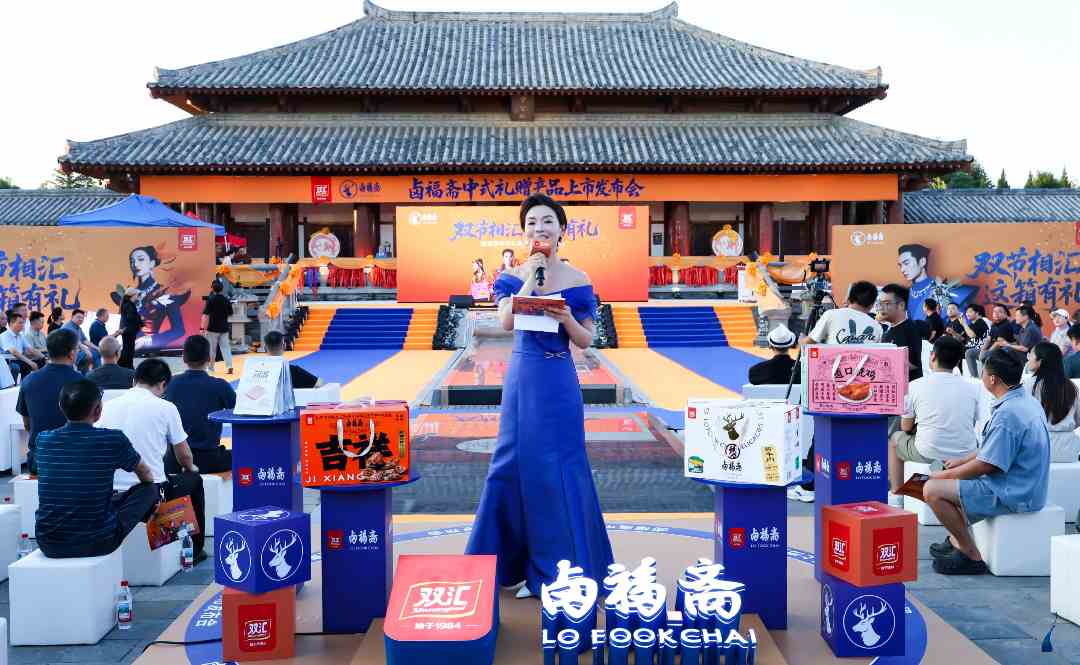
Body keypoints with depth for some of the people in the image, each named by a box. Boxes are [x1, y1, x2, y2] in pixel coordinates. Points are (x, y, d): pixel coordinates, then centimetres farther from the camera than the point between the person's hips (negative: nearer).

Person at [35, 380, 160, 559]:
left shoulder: (43, 440, -1)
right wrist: (150, 488, 33)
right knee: (149, 489, 16)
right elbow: (146, 475, 9)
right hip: (97, 542, -4)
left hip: (49, 545, 4)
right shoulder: (113, 440, -12)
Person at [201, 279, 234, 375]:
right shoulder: (226, 300, 1)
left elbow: (205, 315, -14)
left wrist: (203, 328, -12)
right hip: (224, 328, 3)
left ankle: (211, 367, 19)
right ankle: (229, 366, -7)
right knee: (225, 348, 4)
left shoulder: (210, 299, -10)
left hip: (212, 328, -3)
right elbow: (230, 314, 11)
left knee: (211, 349, 9)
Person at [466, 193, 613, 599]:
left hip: (558, 383, -2)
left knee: (559, 468, 2)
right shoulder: (513, 277, 4)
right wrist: (532, 277, -13)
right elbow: (507, 321, -14)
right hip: (523, 378, 2)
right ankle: (517, 562, 23)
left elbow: (586, 340, 0)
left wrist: (567, 318, -18)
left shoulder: (576, 281, -1)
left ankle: (563, 569, 17)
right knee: (518, 463, 6)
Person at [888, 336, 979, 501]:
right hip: (965, 456, 3)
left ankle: (896, 495, 29)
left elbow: (906, 428, 4)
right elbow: (973, 424, 14)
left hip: (929, 455, -3)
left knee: (895, 439, 27)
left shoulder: (915, 386, -6)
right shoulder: (971, 388, 1)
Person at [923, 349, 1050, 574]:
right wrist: (963, 460, 16)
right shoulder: (1025, 400, 6)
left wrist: (945, 475, -9)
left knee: (932, 489, -15)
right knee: (952, 479, 26)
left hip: (1013, 495, -11)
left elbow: (986, 465, -23)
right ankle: (956, 542, 30)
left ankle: (972, 556, -4)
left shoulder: (1008, 414, -26)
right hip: (1027, 487, 11)